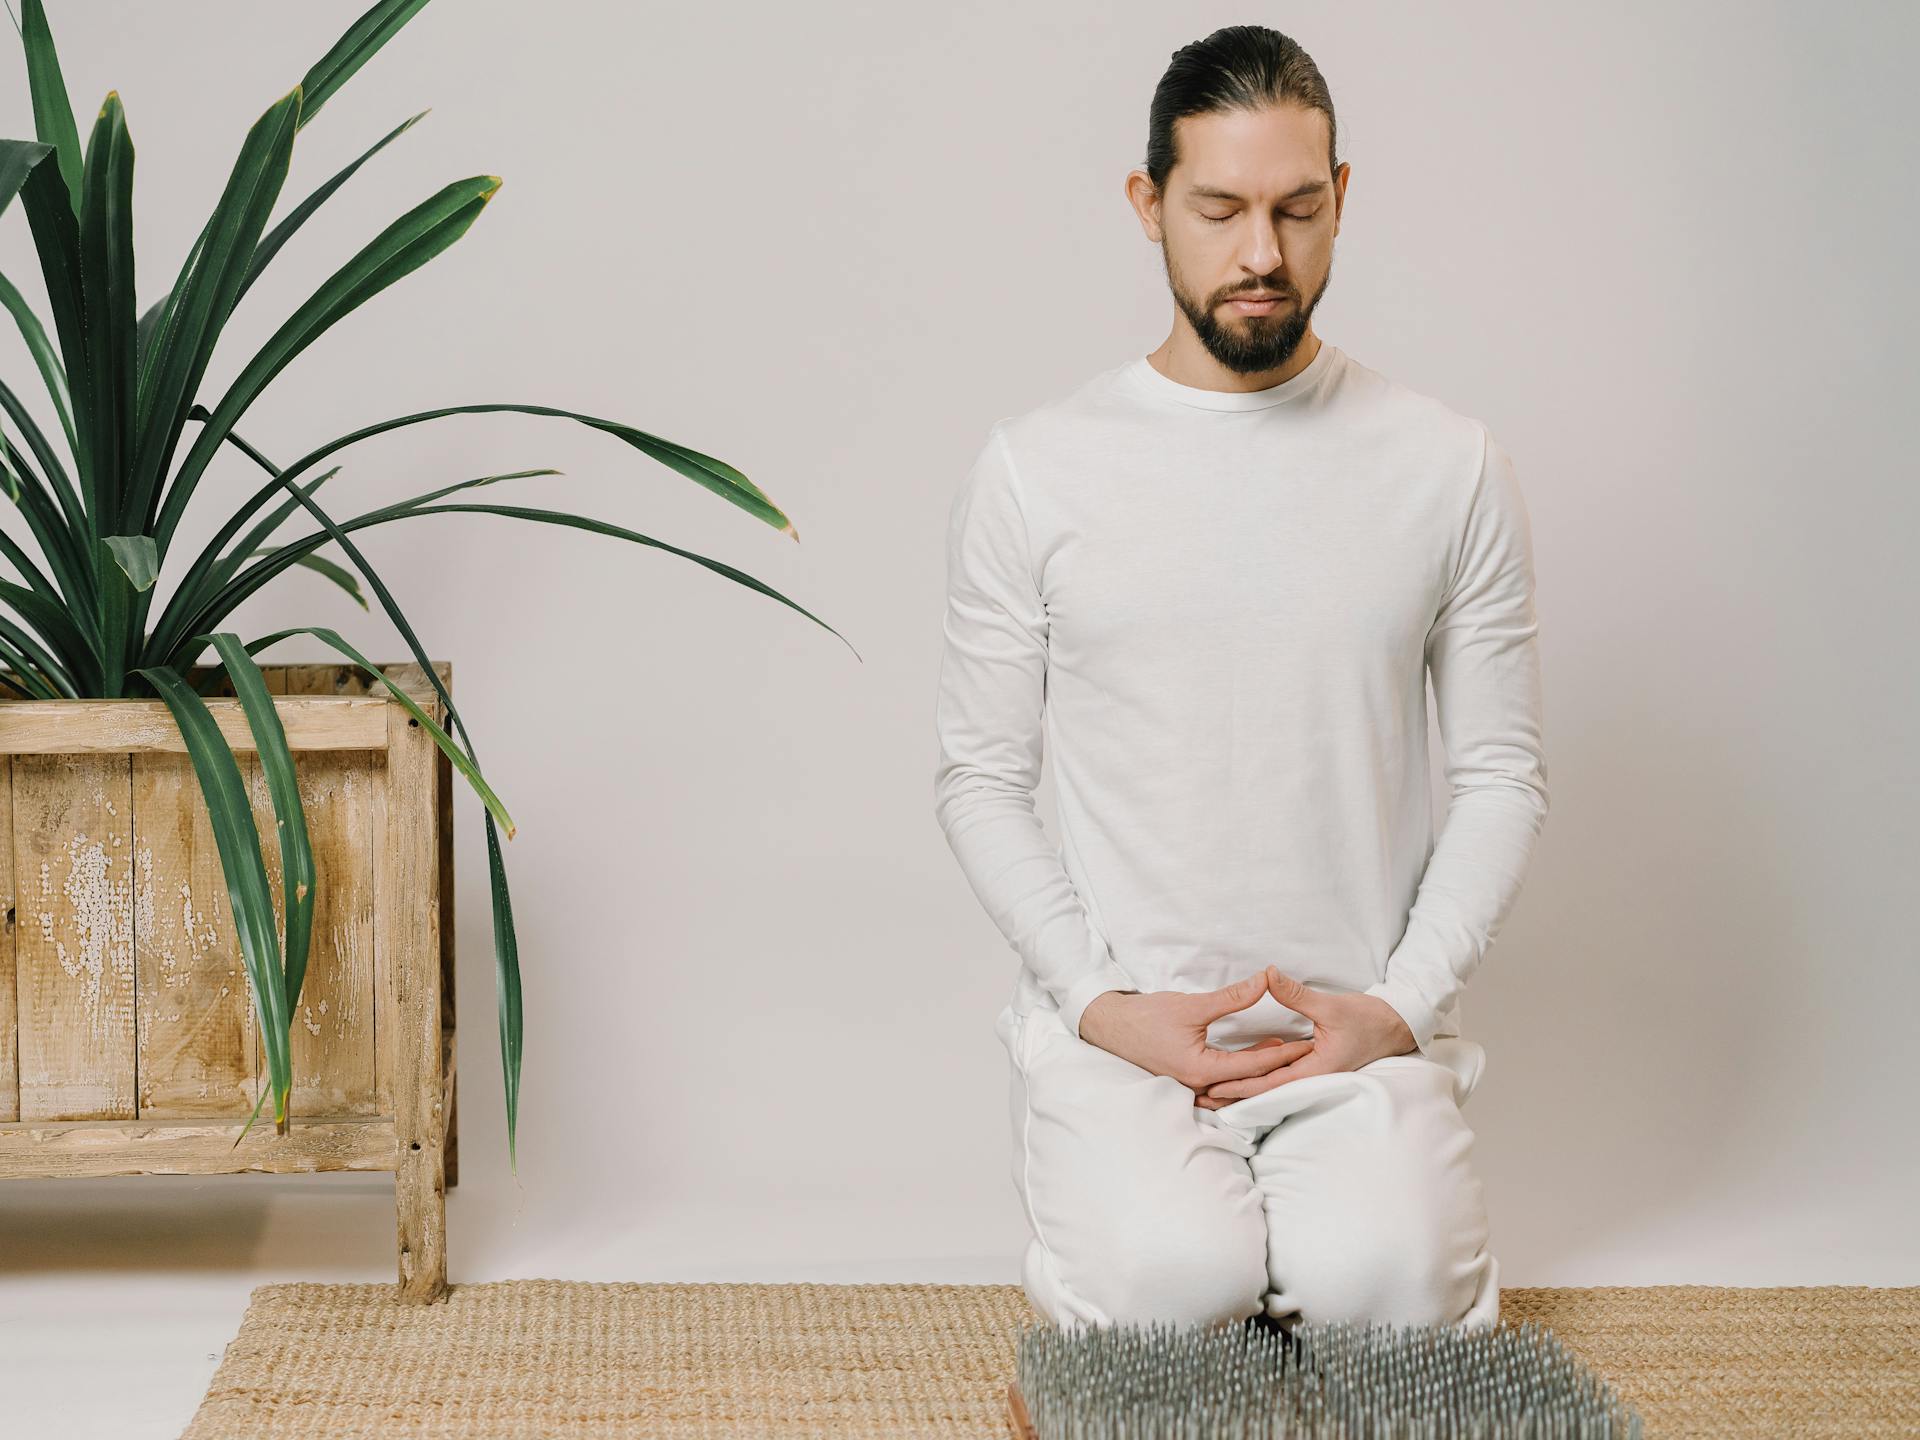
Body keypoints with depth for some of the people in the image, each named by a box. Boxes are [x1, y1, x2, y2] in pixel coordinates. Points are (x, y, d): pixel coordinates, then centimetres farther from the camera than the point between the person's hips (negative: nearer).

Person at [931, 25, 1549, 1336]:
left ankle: (1362, 1183, 10)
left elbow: (1506, 774, 6)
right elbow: (981, 780, 5)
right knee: (1170, 1285, -27)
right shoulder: (1036, 470, 1)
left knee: (1384, 1289, -26)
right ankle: (1128, 1180, 10)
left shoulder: (1451, 467, 3)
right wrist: (1099, 999, -9)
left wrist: (1400, 1005, -7)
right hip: (1122, 1018, 0)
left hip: (1362, 1026, 1)